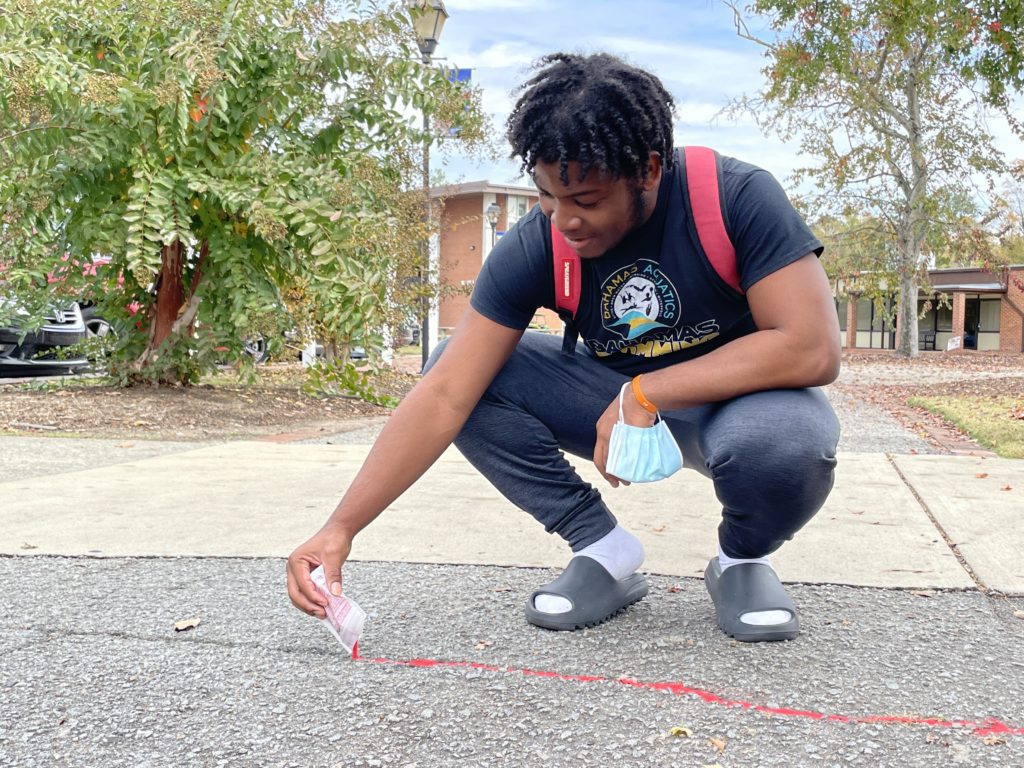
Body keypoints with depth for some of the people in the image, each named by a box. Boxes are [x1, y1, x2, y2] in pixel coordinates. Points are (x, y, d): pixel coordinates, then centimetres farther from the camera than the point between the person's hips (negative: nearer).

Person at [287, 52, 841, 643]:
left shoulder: (737, 198, -25)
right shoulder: (535, 248, -19)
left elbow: (812, 349, -31)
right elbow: (444, 395, -21)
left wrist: (643, 395, -31)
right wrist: (342, 526, -27)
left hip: (739, 395, -3)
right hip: (623, 400, 3)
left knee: (784, 439, -39)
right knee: (460, 368, -17)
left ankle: (744, 559, -3)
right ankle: (604, 549, -6)